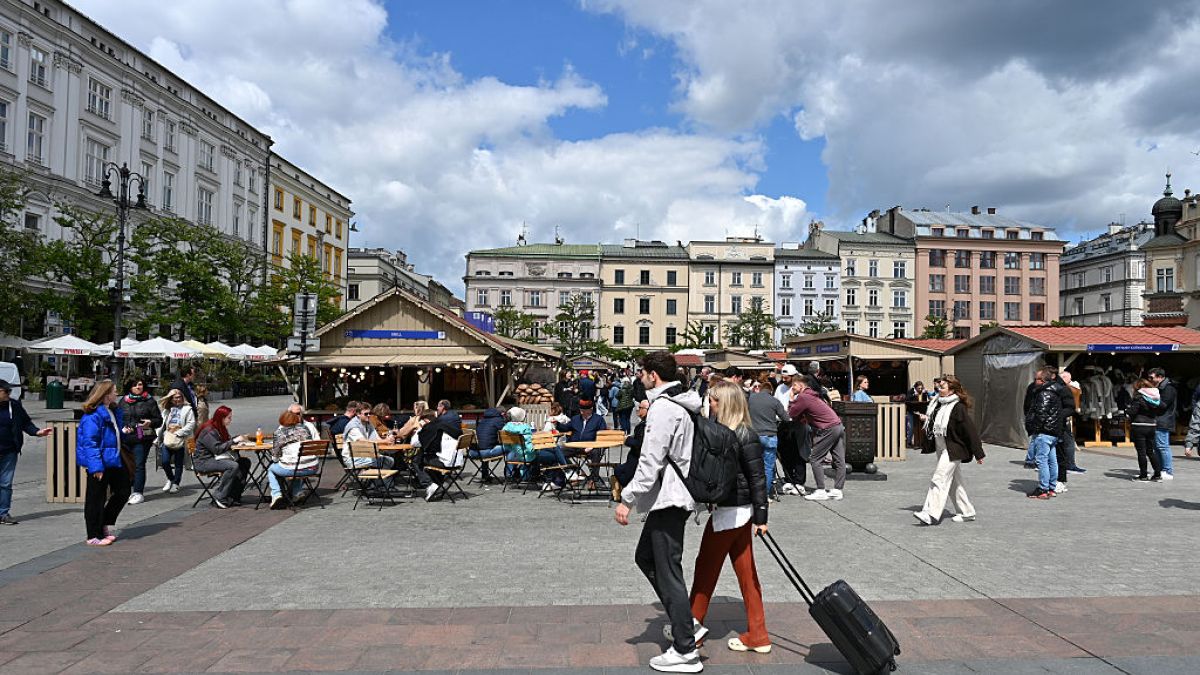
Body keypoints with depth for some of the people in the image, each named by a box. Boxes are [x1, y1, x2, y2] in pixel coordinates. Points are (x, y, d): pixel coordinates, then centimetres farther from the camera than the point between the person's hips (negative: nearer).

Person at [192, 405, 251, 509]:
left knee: (245, 462, -7)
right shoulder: (208, 431, -16)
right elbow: (217, 449, -23)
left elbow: (225, 443, 21)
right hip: (204, 462, -9)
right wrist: (234, 441, -20)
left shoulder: (220, 428, 13)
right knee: (233, 466, -31)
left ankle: (234, 496, -8)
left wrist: (238, 438, 5)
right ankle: (219, 498, -23)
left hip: (215, 458, 10)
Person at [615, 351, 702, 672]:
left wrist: (627, 499, -20)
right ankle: (683, 621, 26)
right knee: (645, 557, 21)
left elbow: (650, 461, -23)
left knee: (668, 571, -3)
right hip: (674, 495, 10)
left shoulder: (663, 408, -18)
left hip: (668, 498, -10)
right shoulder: (684, 403, 12)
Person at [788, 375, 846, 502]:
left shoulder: (803, 397, -9)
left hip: (828, 429, -10)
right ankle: (837, 490, 12)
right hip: (839, 426, 10)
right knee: (839, 460, 8)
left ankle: (821, 491, -3)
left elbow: (791, 414, -3)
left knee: (814, 460, -3)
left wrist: (791, 400, 6)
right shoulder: (812, 395, 20)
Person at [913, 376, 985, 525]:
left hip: (952, 451, -9)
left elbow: (971, 430, -15)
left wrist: (978, 453, -13)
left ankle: (931, 514, -16)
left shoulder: (958, 408, -16)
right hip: (941, 449, 9)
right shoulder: (938, 404, 8)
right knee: (954, 482, 15)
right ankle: (966, 512, 26)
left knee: (939, 479, -14)